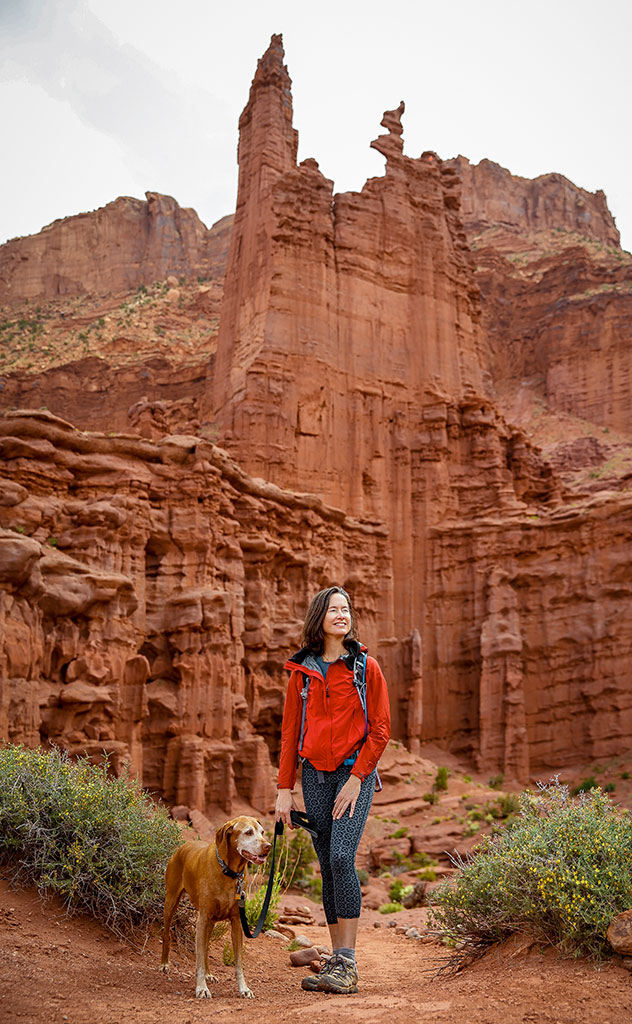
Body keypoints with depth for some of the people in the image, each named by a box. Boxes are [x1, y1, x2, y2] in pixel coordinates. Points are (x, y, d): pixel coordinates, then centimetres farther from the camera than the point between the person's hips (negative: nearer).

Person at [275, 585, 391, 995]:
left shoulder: (366, 667, 0)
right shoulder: (302, 671, 9)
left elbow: (381, 729, -2)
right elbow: (290, 732, 11)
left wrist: (356, 778, -10)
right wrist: (285, 789, 6)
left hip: (355, 770, -4)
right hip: (315, 774, 4)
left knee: (342, 857, -17)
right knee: (327, 867, 5)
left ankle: (347, 964, -10)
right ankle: (337, 960, 14)